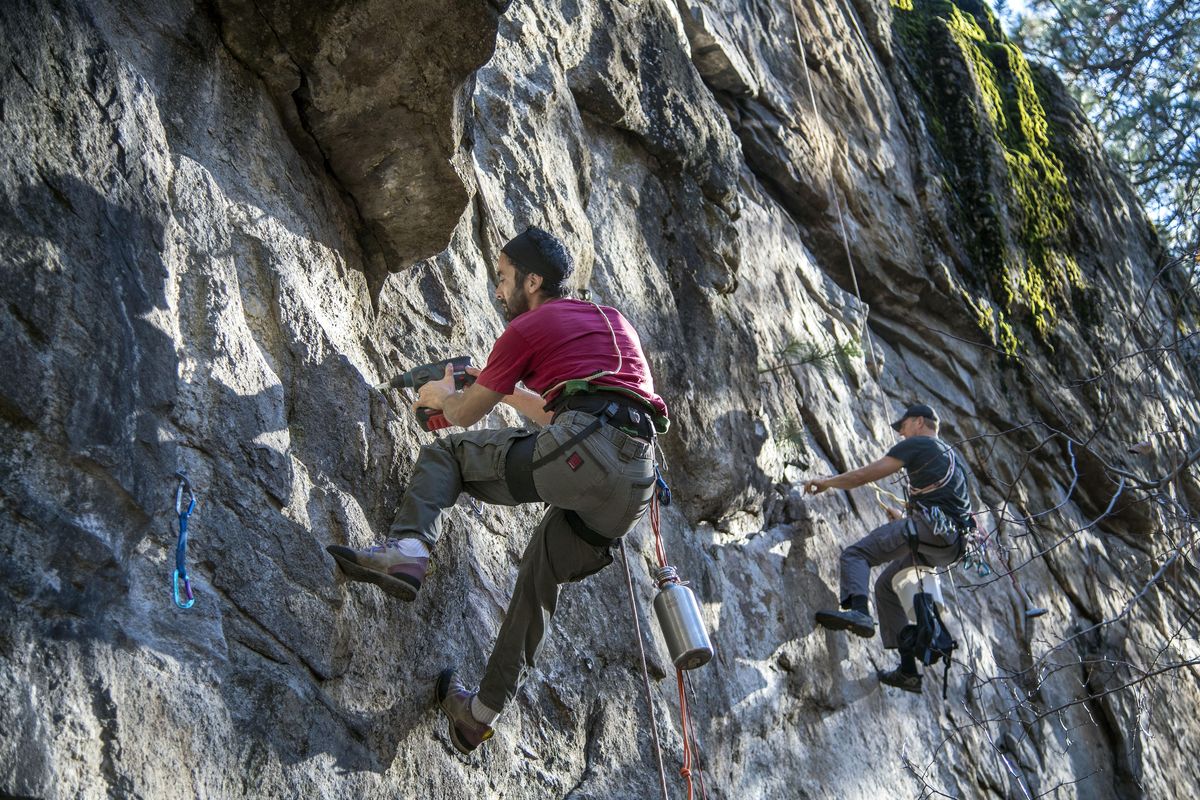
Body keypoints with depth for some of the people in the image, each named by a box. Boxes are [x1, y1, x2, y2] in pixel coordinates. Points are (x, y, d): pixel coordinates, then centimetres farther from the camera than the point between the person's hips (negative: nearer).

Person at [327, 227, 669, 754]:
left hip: (579, 454, -7)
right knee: (539, 582, 21)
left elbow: (466, 414, 22)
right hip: (637, 481, 7)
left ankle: (407, 550, -14)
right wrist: (507, 391, 52)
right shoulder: (616, 321, 31)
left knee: (444, 454, 10)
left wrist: (442, 396, 44)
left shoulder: (527, 328, 11)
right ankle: (482, 712, 26)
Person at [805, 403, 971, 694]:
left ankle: (858, 612, -42)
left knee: (856, 554, -12)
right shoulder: (954, 457, 31)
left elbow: (867, 474, 2)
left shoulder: (917, 444, 6)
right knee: (886, 585, 17)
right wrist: (905, 518, 45)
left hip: (929, 525, -8)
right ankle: (909, 671, 10)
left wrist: (827, 482, 14)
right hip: (950, 545, 9)